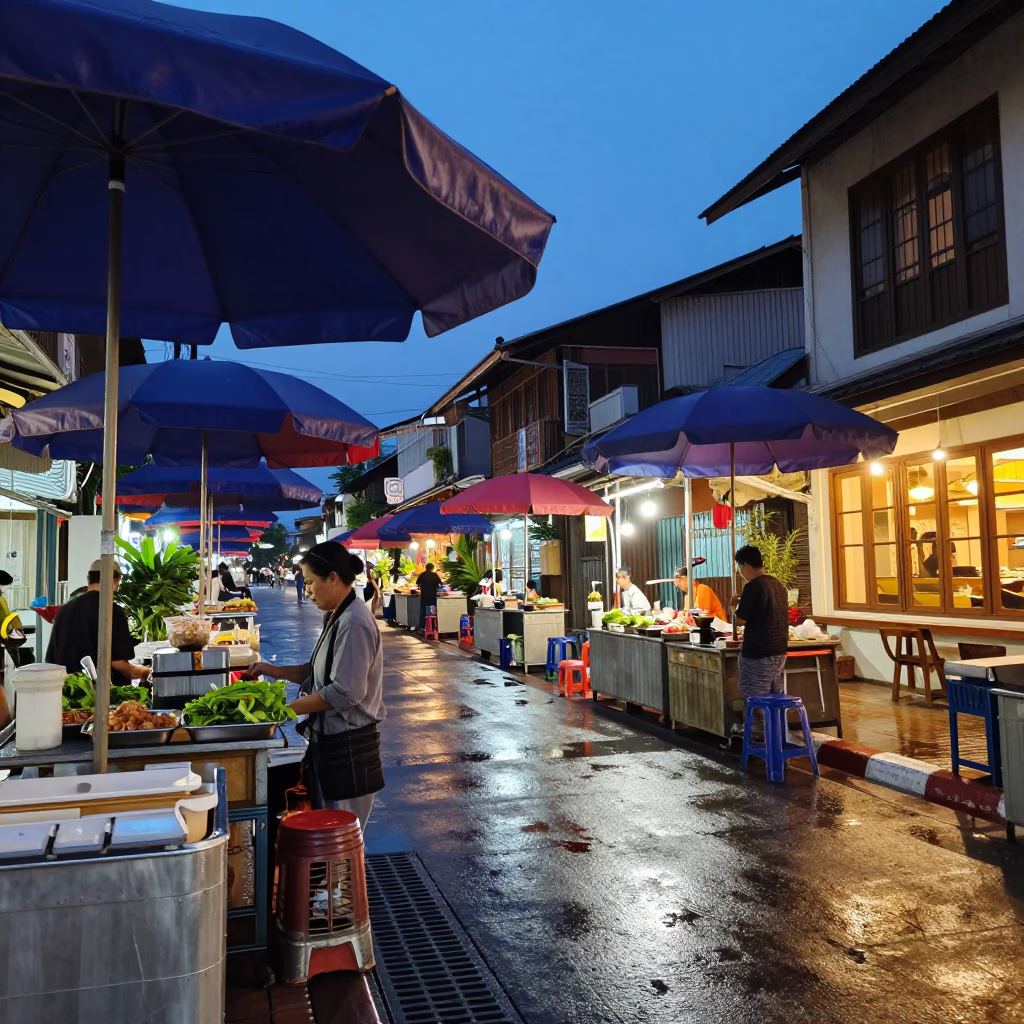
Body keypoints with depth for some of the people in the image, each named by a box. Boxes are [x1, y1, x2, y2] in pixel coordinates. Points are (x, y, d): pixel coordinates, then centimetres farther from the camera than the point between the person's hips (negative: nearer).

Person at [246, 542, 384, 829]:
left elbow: (345, 693, -25)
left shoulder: (354, 624, -23)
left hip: (348, 746, -10)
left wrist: (286, 709, -17)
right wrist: (275, 671, 6)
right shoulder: (337, 618, 8)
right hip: (330, 740, 10)